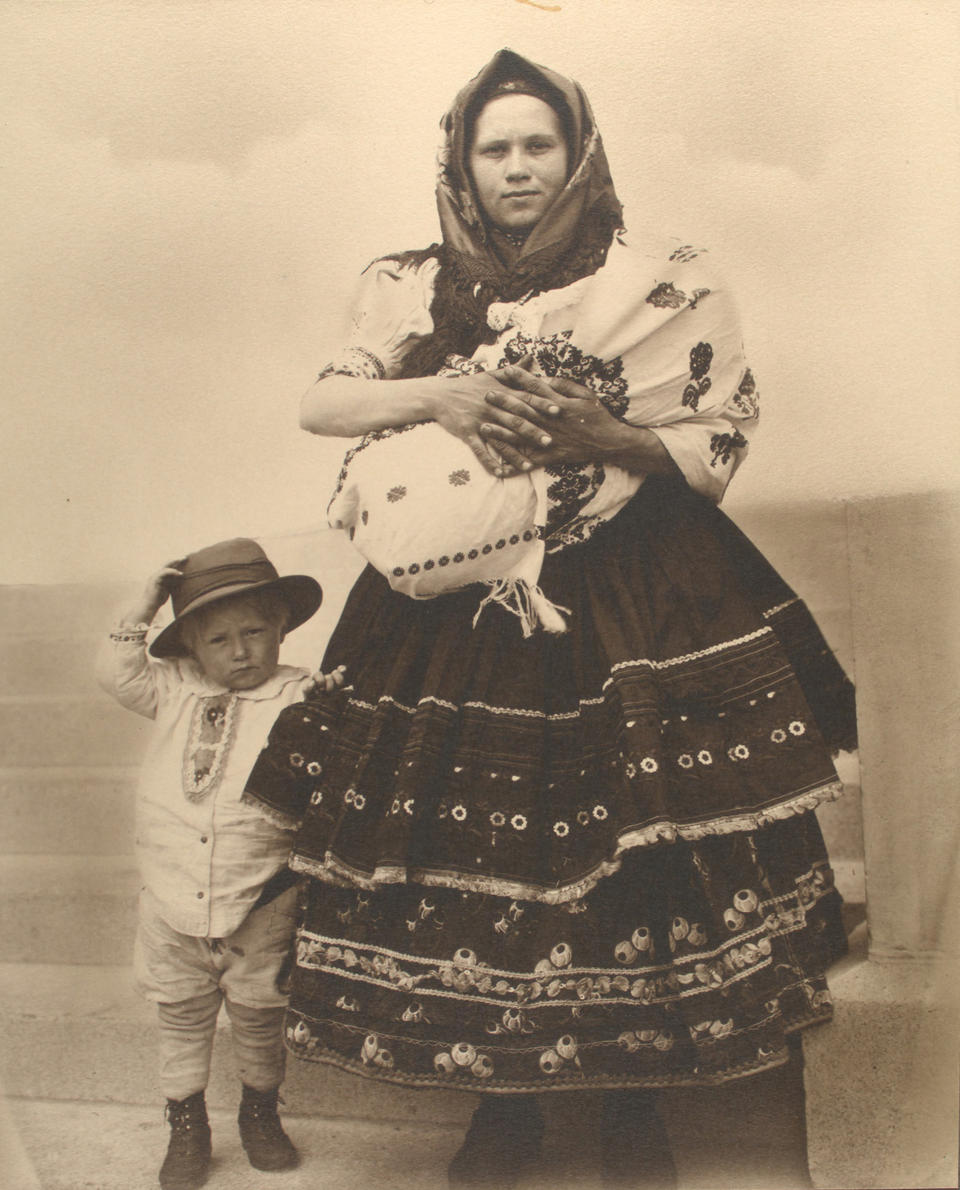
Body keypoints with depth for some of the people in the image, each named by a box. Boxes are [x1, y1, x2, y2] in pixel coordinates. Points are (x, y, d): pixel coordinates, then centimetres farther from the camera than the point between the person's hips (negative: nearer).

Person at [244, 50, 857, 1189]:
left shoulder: (664, 285, 1)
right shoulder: (413, 287, 9)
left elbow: (718, 449, 0)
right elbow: (320, 401, 3)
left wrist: (604, 438, -18)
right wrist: (441, 392, -14)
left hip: (635, 610, -1)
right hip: (458, 609, 2)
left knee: (634, 858, -2)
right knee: (470, 849, 3)